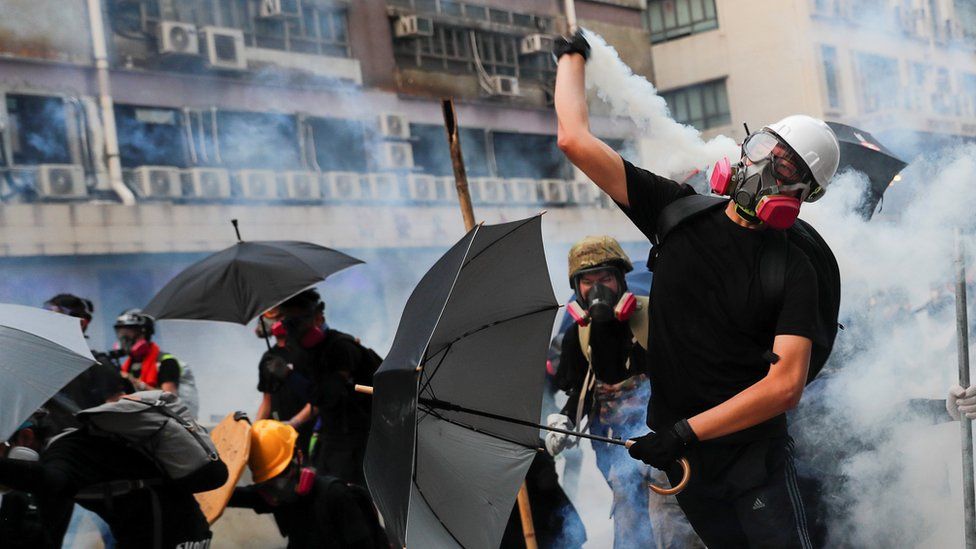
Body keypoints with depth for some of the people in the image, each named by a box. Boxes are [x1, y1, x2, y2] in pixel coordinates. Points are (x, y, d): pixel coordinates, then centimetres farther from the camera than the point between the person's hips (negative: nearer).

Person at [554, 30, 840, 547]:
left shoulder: (794, 270, -10)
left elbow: (786, 384, -20)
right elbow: (575, 140, -3)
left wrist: (688, 431, -22)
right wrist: (572, 55, 6)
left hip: (753, 456, -3)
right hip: (680, 458, 3)